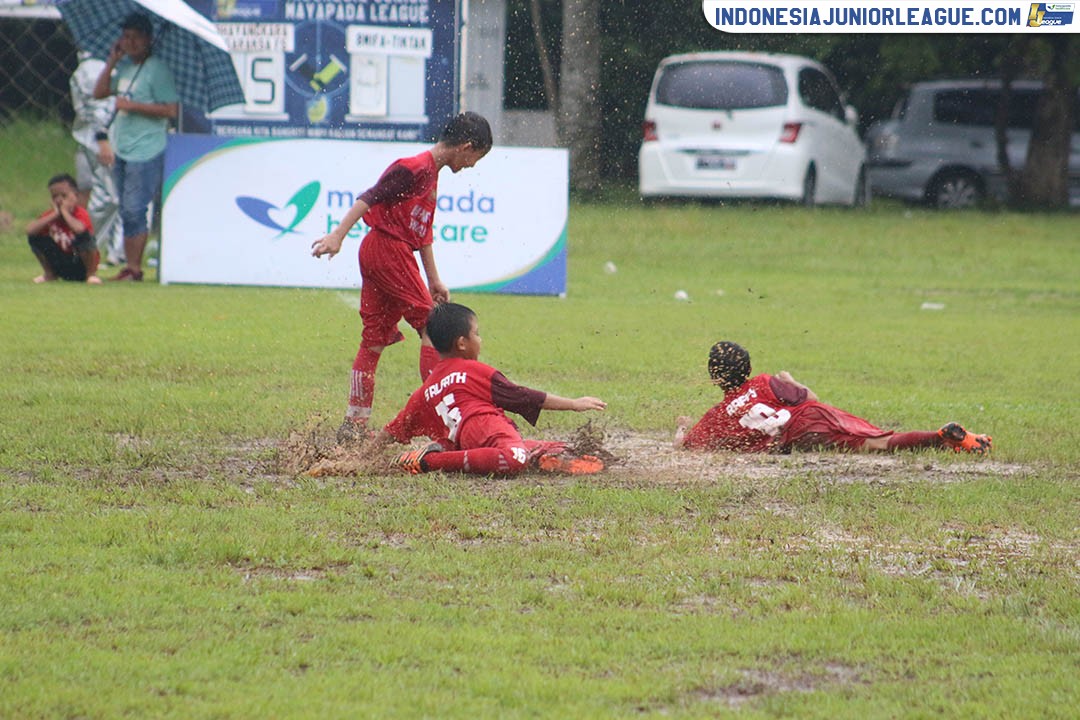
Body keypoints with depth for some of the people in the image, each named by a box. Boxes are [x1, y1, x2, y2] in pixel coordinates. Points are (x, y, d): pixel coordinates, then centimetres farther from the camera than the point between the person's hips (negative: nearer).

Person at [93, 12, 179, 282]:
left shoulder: (157, 70, -11)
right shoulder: (124, 67, 13)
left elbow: (171, 110, -17)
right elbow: (99, 93, 13)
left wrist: (132, 106, -18)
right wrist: (112, 62, 3)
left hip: (146, 153, -8)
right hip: (122, 152, 8)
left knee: (134, 211, -10)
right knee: (127, 213, 10)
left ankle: (134, 268, -6)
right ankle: (129, 267, 15)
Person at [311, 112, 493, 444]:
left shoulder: (431, 175, 19)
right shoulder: (416, 168, -12)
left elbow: (423, 232, 26)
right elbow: (370, 197, -18)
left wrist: (434, 280, 28)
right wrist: (338, 236, -25)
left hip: (374, 254, 10)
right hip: (389, 249, -10)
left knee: (374, 339, 8)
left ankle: (354, 424, 8)